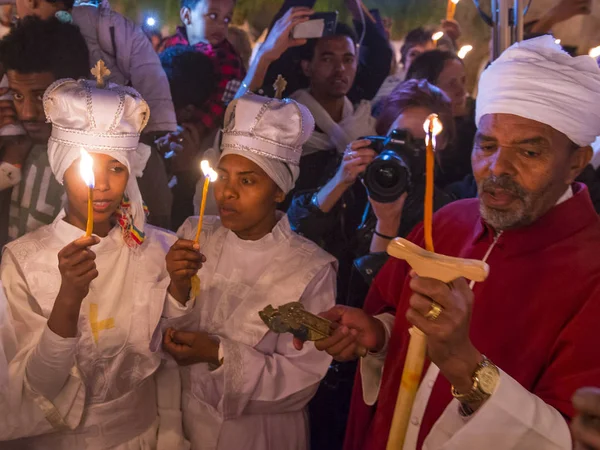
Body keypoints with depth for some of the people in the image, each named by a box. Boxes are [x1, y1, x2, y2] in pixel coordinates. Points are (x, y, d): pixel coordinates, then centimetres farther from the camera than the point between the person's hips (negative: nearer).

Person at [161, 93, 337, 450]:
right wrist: (177, 289, -21)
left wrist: (219, 355, -24)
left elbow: (302, 379, -18)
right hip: (184, 420, 4)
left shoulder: (312, 269, -18)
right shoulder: (194, 235, -6)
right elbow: (162, 329, -3)